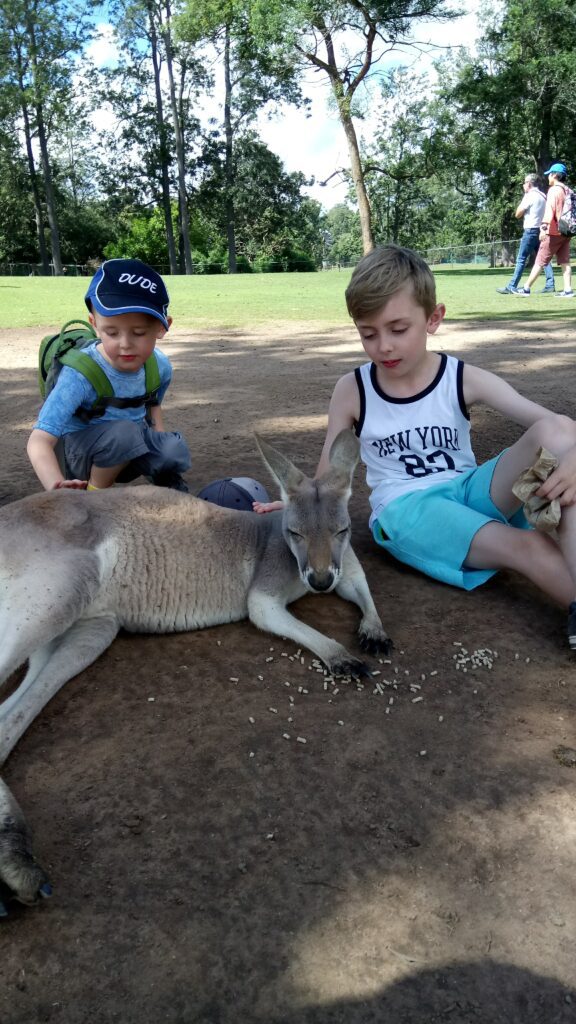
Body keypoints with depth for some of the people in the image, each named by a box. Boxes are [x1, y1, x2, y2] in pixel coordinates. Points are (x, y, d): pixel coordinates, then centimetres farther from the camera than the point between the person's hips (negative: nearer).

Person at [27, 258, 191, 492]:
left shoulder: (160, 366, -12)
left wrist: (159, 444, -5)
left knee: (175, 450, -26)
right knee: (124, 431, -35)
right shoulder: (81, 374, -30)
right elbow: (40, 440, -38)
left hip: (129, 452, 4)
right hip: (76, 453, -4)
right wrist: (57, 486, -57)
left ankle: (167, 482, 8)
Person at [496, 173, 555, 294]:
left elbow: (517, 214, -5)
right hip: (541, 230, 8)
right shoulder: (543, 196, 15)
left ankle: (511, 287, -8)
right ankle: (550, 284, 0)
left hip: (531, 231, -8)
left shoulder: (529, 196, -9)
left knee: (521, 259, -7)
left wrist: (522, 199, 4)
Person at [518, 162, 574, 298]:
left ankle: (526, 288, 3)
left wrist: (544, 227, -28)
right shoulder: (568, 191, 15)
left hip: (554, 232, -7)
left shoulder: (554, 190, -9)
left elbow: (550, 209, -21)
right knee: (565, 262, 3)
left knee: (540, 261, -2)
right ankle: (568, 290, -4)